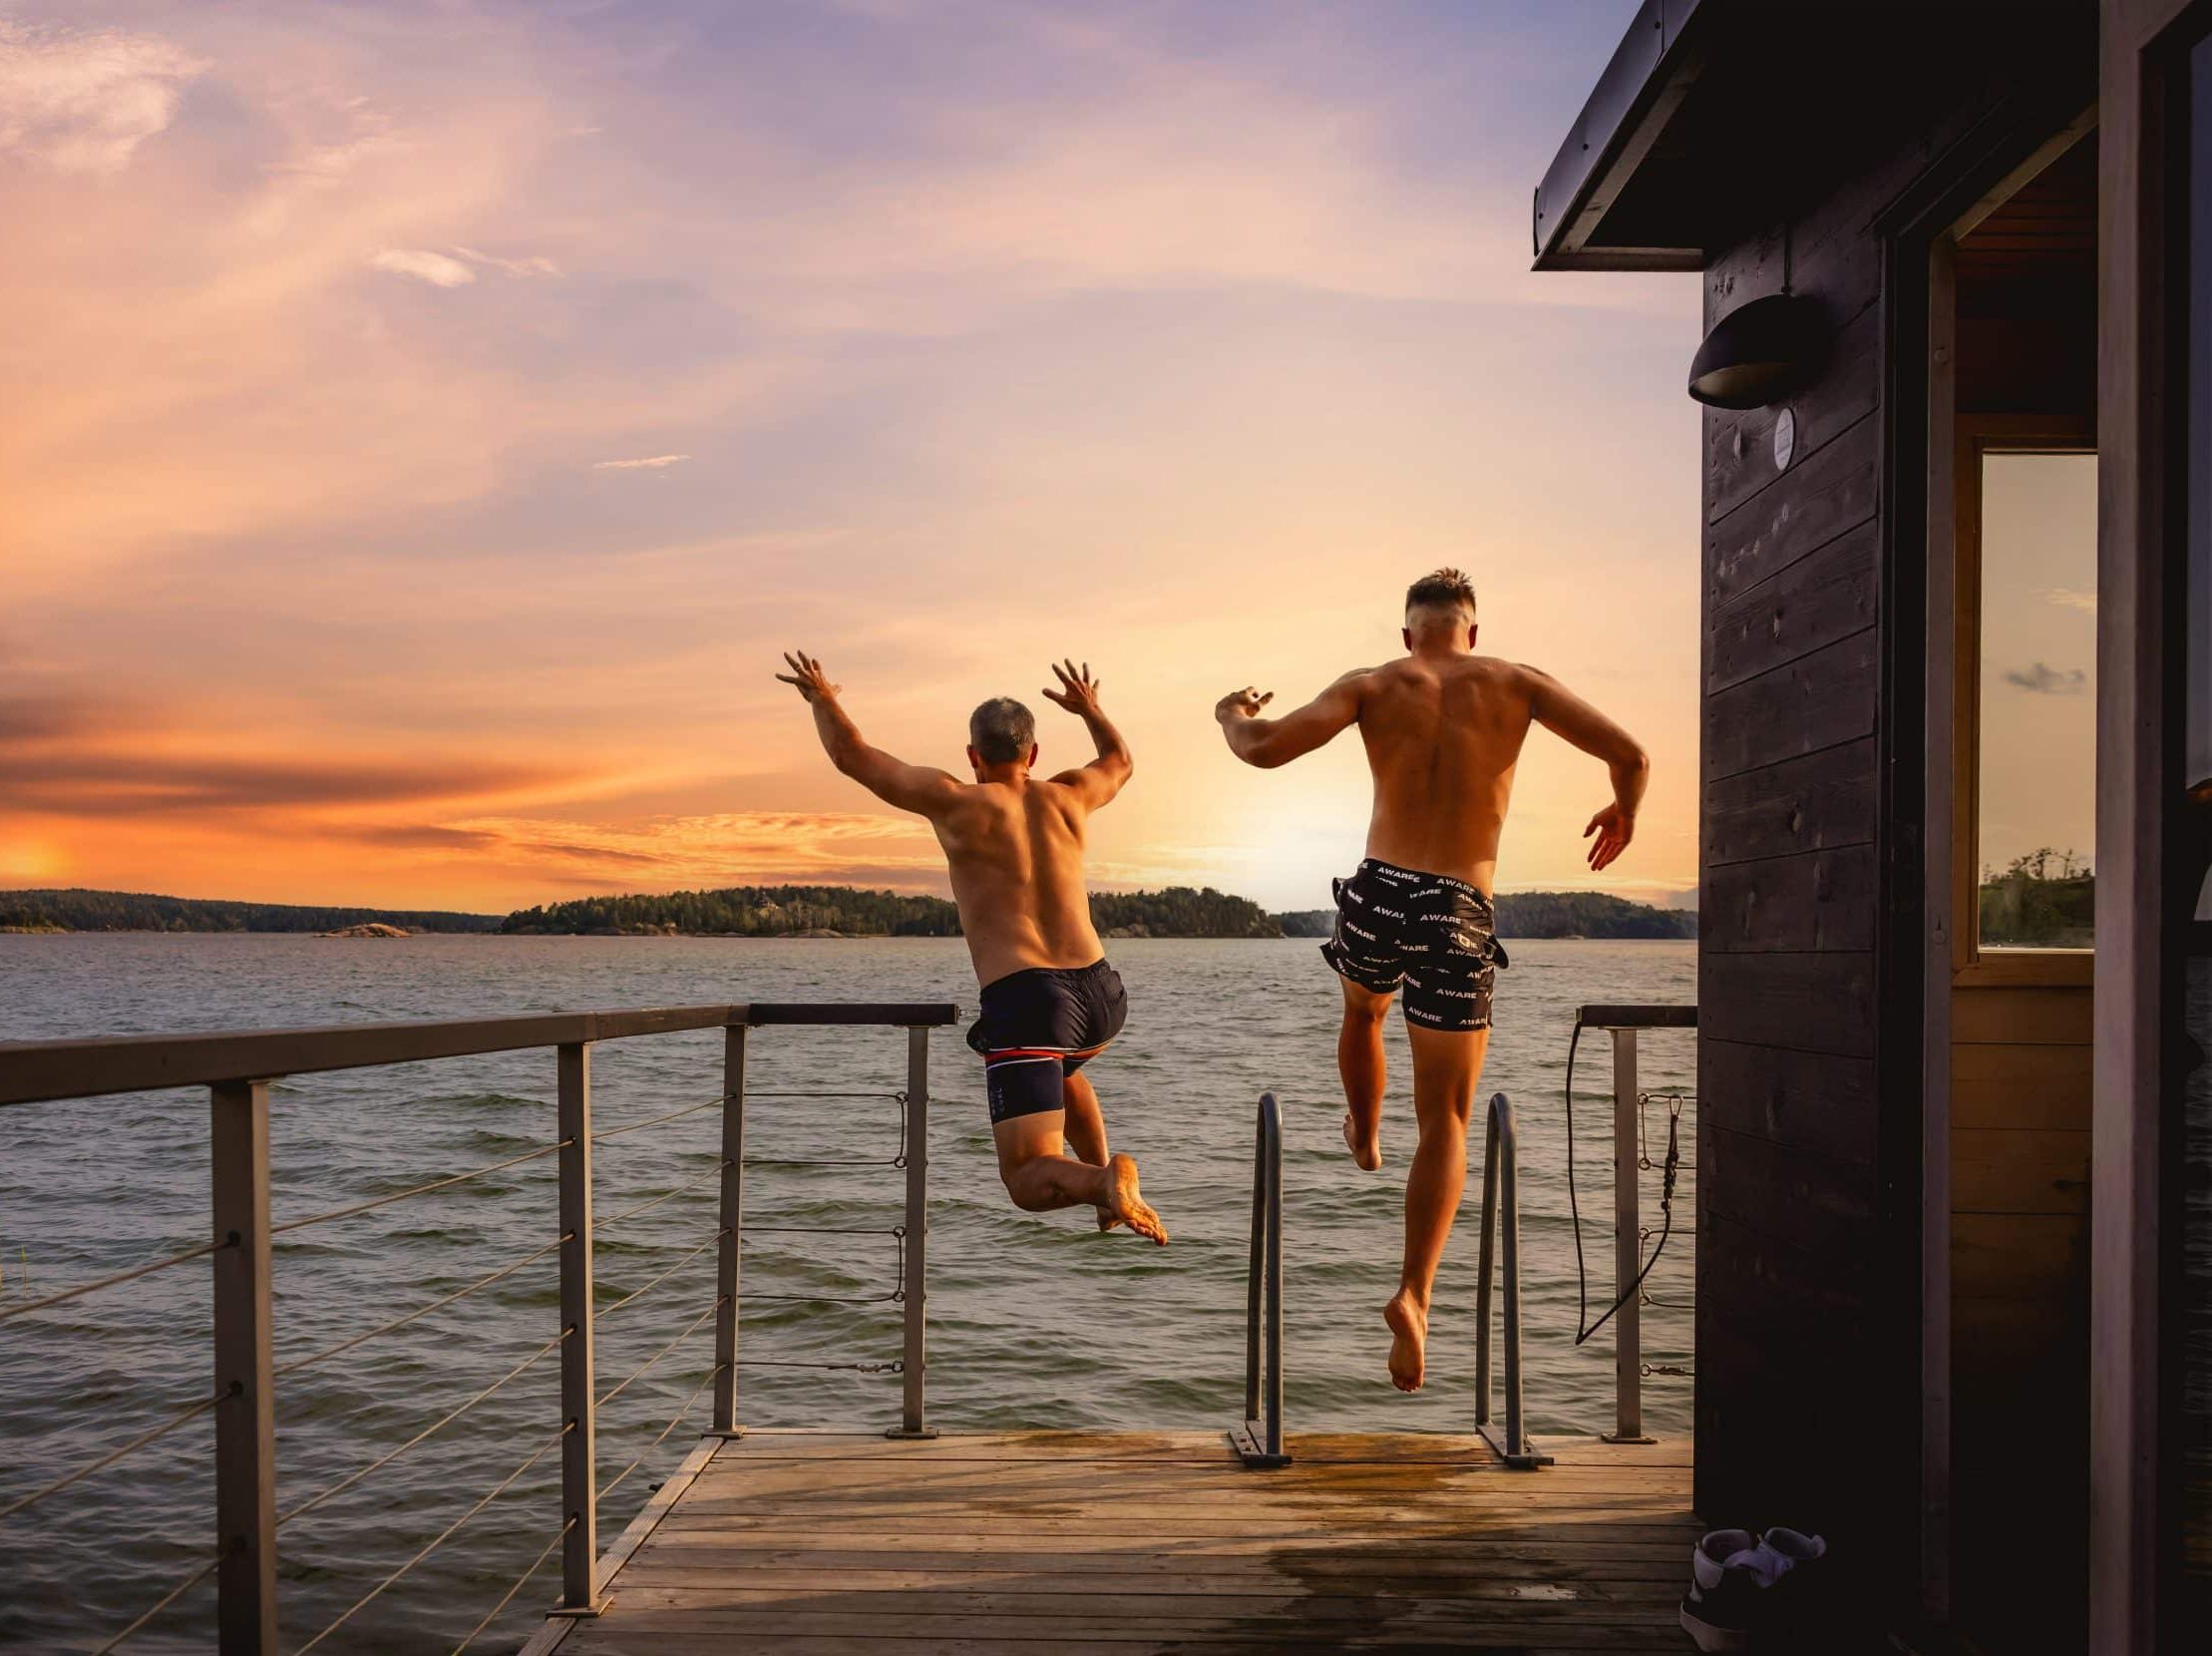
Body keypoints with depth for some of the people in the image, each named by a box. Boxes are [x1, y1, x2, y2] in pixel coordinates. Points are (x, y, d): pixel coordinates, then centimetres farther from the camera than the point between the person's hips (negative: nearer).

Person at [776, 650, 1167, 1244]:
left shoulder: (957, 802, 0)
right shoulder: (1066, 797, 12)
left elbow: (852, 755, 7)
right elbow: (1119, 763, 36)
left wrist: (821, 697, 26)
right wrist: (1091, 708, 53)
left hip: (1023, 1000, -5)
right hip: (1101, 991, 5)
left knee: (1031, 1183, -1)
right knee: (1061, 1068, 41)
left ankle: (1102, 1180, -33)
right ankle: (1109, 1190, 27)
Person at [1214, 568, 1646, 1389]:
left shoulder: (1372, 684, 2)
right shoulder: (1514, 681, 3)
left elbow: (1265, 749, -10)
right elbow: (1630, 753, -3)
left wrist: (1229, 713, 14)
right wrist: (1623, 811, 20)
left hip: (1377, 896, 1)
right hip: (1459, 918, -1)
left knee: (1361, 1011, 37)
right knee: (1444, 1125, 5)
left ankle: (1364, 1135, 60)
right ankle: (1413, 1295, -10)